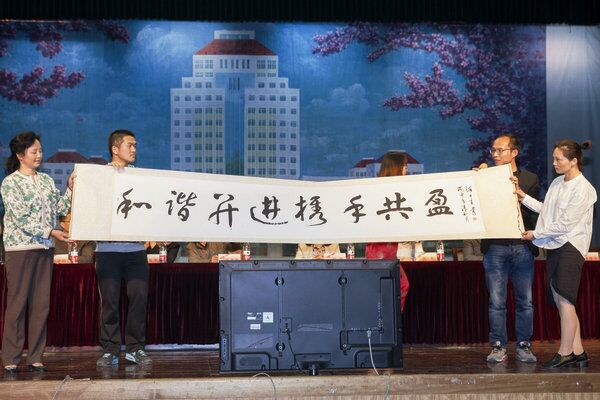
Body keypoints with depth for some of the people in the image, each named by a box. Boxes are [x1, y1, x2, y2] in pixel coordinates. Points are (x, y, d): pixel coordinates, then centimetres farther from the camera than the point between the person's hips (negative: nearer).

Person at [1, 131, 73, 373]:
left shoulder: (46, 181, 13)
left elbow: (61, 209, 11)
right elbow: (21, 217, -13)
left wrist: (70, 188, -1)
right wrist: (50, 232, -18)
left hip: (45, 249, 6)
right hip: (20, 248, -5)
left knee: (41, 304, 5)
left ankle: (35, 357, 11)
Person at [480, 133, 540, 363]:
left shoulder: (529, 179, 8)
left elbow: (535, 213, 7)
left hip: (522, 247, 0)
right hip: (495, 247, 0)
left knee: (525, 301, 5)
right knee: (496, 301, 2)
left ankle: (524, 346, 14)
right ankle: (498, 347, 9)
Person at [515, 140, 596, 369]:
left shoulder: (583, 189, -11)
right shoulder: (557, 183, 15)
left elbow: (565, 223, -14)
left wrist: (535, 234, -9)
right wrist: (525, 198, 16)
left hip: (570, 246, -8)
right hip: (554, 246, 8)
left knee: (564, 298, -10)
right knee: (560, 300, 6)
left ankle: (565, 353, -4)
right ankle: (577, 352, 12)